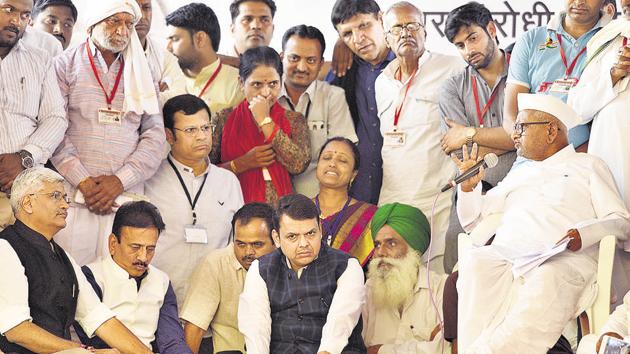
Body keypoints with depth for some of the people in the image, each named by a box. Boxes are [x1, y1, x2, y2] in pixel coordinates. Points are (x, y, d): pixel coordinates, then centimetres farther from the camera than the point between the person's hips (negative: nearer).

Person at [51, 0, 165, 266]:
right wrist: (83, 182, -9)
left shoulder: (142, 75, 18)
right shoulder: (66, 65, 9)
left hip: (126, 196, 2)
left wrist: (120, 180, -4)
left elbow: (155, 136, 10)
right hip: (73, 194, -2)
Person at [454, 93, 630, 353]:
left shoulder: (587, 165, 23)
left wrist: (584, 234, -11)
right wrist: (468, 187, 19)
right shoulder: (518, 175, 37)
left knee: (548, 279, -40)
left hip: (564, 259, -3)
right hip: (505, 255, 4)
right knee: (474, 262, -33)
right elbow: (472, 221, 39)